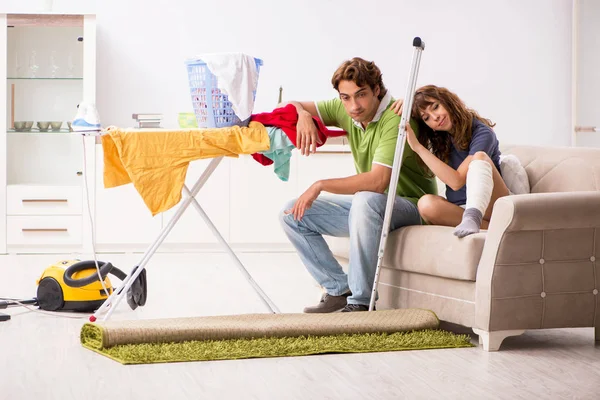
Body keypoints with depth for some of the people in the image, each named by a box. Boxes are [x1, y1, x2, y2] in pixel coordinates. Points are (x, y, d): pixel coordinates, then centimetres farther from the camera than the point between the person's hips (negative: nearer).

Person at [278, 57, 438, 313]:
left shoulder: (396, 119, -25)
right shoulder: (345, 110, -3)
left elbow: (378, 181, -34)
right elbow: (291, 107, 4)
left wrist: (320, 186, -31)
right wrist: (303, 115, -22)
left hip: (410, 205, -8)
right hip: (365, 206, 8)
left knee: (366, 200, -40)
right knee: (291, 214, -2)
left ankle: (361, 301, -30)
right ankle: (339, 289, 1)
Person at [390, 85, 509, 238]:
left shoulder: (482, 133, -12)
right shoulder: (439, 136, 7)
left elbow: (456, 181, -24)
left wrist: (418, 147, -24)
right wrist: (407, 103, 1)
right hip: (458, 209, 5)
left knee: (480, 156, -31)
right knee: (426, 204, -30)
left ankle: (472, 218, -50)